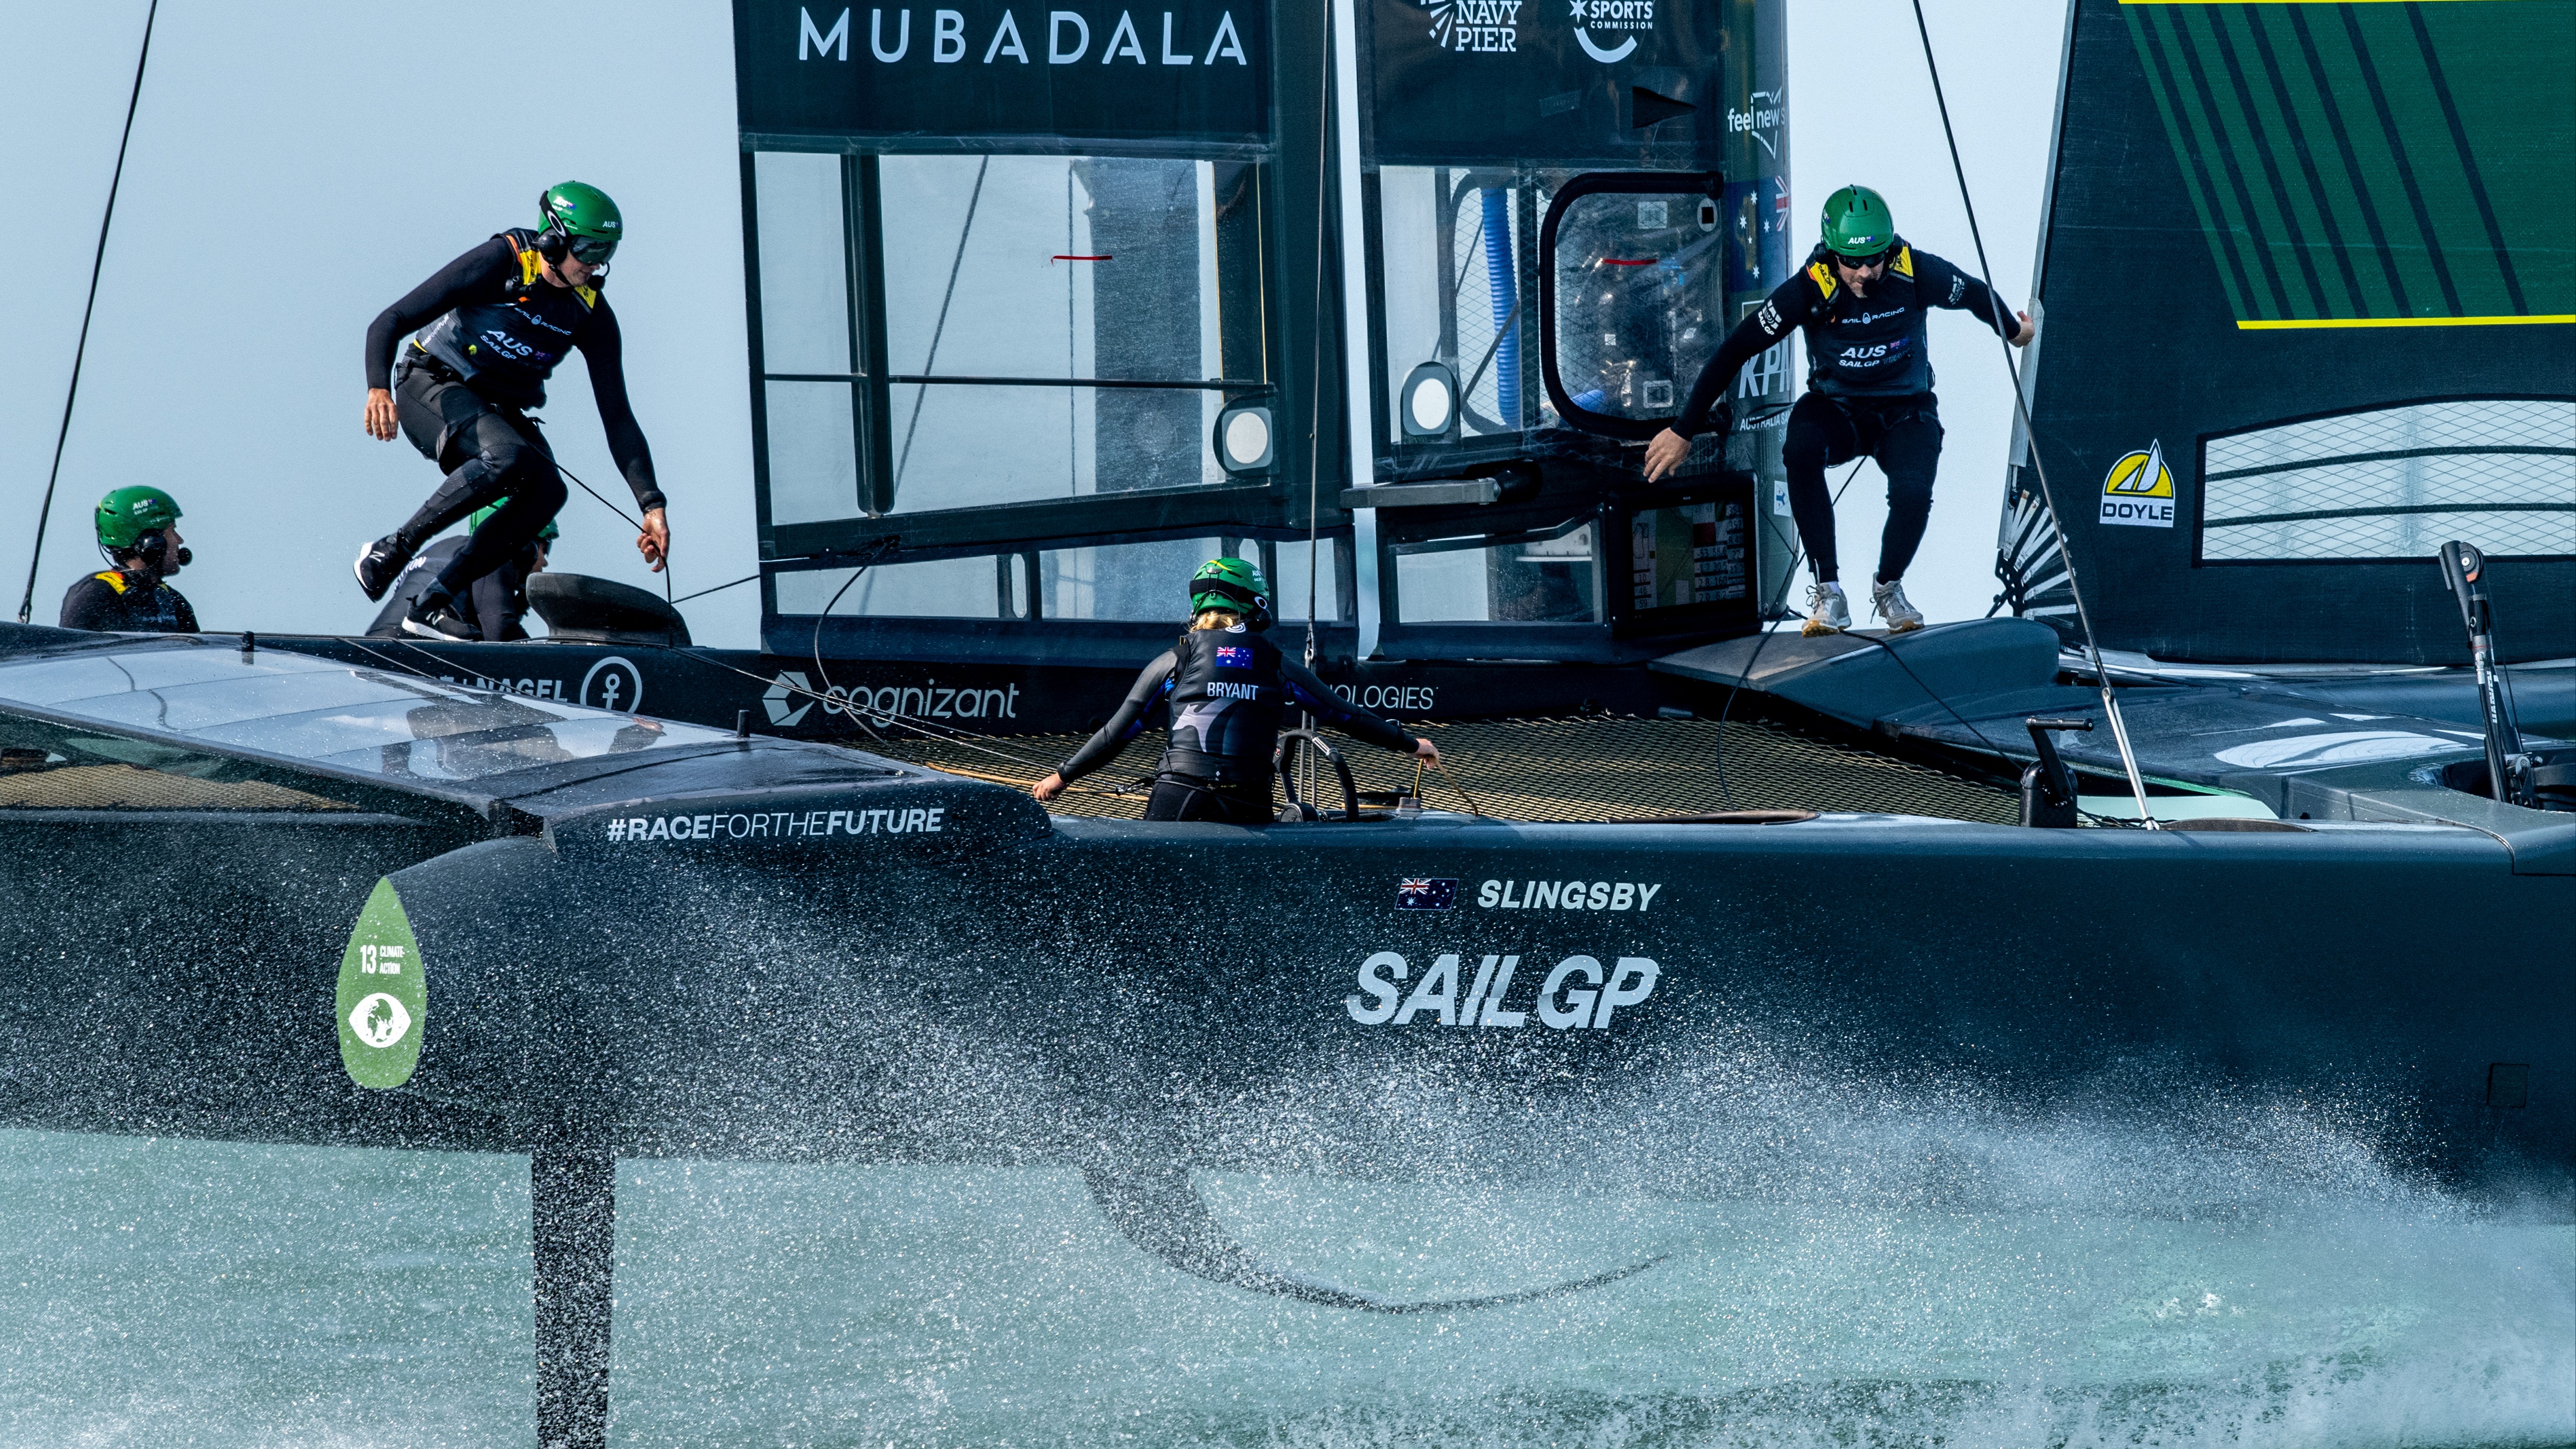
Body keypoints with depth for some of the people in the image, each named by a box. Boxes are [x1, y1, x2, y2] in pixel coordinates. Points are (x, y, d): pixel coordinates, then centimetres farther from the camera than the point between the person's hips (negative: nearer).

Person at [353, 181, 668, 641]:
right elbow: (391, 321, -19)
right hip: (432, 388, -6)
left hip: (500, 408, 6)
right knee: (507, 457, -36)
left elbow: (617, 418, 0)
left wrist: (651, 504, -9)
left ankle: (435, 602, -20)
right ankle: (392, 551, -23)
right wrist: (379, 388, -38)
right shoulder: (501, 264, -18)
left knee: (546, 490, -25)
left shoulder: (591, 314, -2)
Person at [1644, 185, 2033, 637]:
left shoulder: (1917, 274, -20)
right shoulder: (1811, 289, -23)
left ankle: (1888, 587, 4)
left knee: (1913, 490, -30)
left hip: (1905, 411, 0)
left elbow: (1976, 294, 2)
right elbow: (1735, 351, -18)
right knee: (1801, 448, -35)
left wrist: (2014, 331, 23)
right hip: (1836, 411, 0)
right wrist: (1684, 431, -16)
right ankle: (1828, 593, -23)